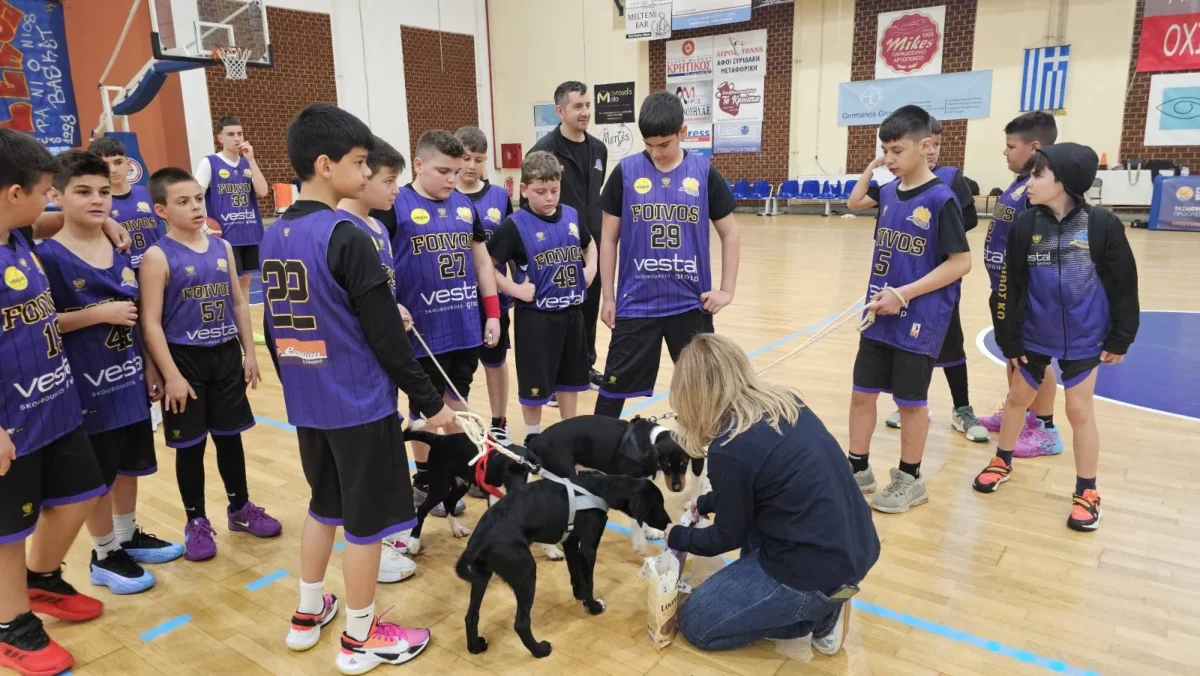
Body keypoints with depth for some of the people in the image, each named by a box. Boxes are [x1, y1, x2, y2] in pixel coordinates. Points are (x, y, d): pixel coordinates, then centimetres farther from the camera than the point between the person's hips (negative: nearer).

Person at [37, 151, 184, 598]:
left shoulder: (121, 250, 5)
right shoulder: (48, 256, -14)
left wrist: (150, 367, 12)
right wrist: (99, 314, -21)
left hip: (129, 378, 6)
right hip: (87, 386, -6)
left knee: (129, 465, 19)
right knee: (97, 476, 8)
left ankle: (128, 537, 37)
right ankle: (104, 555, 25)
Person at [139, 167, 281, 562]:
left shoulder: (222, 248, 5)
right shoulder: (158, 257, -10)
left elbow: (239, 303, 10)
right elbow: (151, 323, -13)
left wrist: (249, 352, 7)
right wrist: (171, 375, -16)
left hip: (226, 355, 4)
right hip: (185, 360, -4)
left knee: (230, 436, 15)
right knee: (191, 444, 7)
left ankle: (241, 508, 32)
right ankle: (196, 522, 23)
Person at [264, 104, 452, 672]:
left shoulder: (274, 236, 5)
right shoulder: (345, 236, -19)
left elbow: (273, 328, 12)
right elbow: (384, 335, -19)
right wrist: (429, 401, -11)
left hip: (306, 405, 8)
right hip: (359, 404, -7)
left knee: (325, 505, 24)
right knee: (366, 520, 8)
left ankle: (308, 613, 38)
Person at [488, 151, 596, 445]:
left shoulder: (571, 215, 2)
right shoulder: (515, 225, -13)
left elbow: (589, 245, 21)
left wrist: (590, 270, 6)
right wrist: (515, 289, -18)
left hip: (571, 311, 5)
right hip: (535, 316, -5)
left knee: (571, 378, 17)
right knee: (535, 382, 6)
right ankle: (533, 437, 26)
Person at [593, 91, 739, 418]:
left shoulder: (704, 172, -1)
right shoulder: (626, 172, -3)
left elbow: (730, 235, 7)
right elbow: (609, 239, 3)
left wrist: (727, 290, 2)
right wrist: (608, 296, 3)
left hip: (691, 303, 1)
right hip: (636, 303, -1)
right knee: (616, 384, 5)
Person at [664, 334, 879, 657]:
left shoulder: (730, 449, -20)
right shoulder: (786, 401, 2)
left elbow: (729, 536, -3)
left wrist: (678, 537, 15)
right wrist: (706, 503, 29)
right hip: (855, 548, 8)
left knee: (694, 623, 10)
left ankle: (817, 614, 5)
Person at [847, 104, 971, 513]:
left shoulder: (941, 199, -14)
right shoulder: (888, 193, 6)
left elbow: (961, 262, -15)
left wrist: (904, 294, -19)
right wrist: (878, 294, 6)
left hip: (919, 322, -6)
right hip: (879, 318, 6)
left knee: (911, 400, 7)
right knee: (862, 392, 10)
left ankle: (910, 479, 25)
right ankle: (857, 468, 27)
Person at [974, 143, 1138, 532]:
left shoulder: (1102, 225, -12)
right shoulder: (1025, 226, -7)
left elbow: (1123, 287, -5)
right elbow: (1009, 287, -3)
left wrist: (1119, 339, -2)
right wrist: (1009, 339, -2)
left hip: (1084, 338, -2)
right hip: (1034, 335, 2)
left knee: (1080, 410, 3)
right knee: (1018, 398, 16)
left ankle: (1087, 492, 19)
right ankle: (1002, 461, 37)